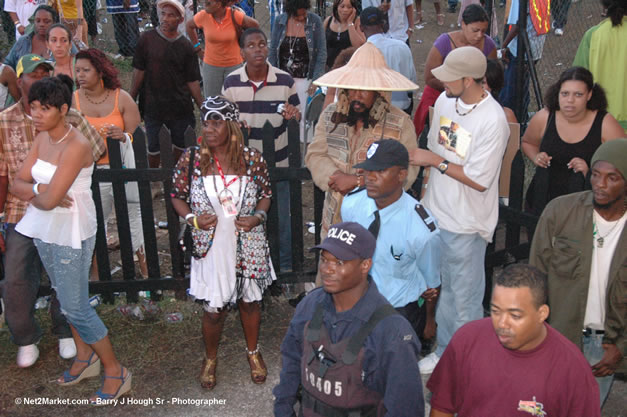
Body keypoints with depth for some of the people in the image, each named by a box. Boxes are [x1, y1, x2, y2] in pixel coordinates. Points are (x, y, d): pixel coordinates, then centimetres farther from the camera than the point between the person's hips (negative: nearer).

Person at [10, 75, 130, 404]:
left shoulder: (77, 146, -23)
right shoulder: (42, 138, 3)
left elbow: (49, 200, -27)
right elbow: (17, 184, 2)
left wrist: (32, 192, -5)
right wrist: (41, 190, -18)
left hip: (71, 235, -8)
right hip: (44, 229, 8)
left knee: (75, 308, -1)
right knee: (66, 297, 19)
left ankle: (116, 372, 15)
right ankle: (84, 357, 38)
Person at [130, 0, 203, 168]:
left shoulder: (185, 46, 0)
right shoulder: (147, 39, -4)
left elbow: (192, 81, 2)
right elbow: (139, 72, -1)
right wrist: (130, 101, -2)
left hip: (181, 108, 1)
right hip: (152, 107, -1)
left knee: (182, 147, 10)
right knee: (153, 149, 7)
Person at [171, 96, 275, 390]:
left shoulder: (252, 159, -9)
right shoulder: (191, 159, -9)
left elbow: (266, 193, 5)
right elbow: (177, 195, 3)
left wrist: (258, 216, -13)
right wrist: (192, 219, -14)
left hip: (249, 247, 1)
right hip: (211, 248, 0)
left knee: (250, 301, 18)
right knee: (214, 309, 10)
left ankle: (253, 351, 45)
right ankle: (211, 357, 39)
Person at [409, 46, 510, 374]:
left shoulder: (492, 121, -24)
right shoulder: (445, 101, -1)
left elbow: (479, 180, -22)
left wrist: (436, 162, -18)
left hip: (465, 224, -7)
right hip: (435, 213, 7)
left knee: (465, 300, 9)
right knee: (442, 290, 23)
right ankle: (444, 353, 43)